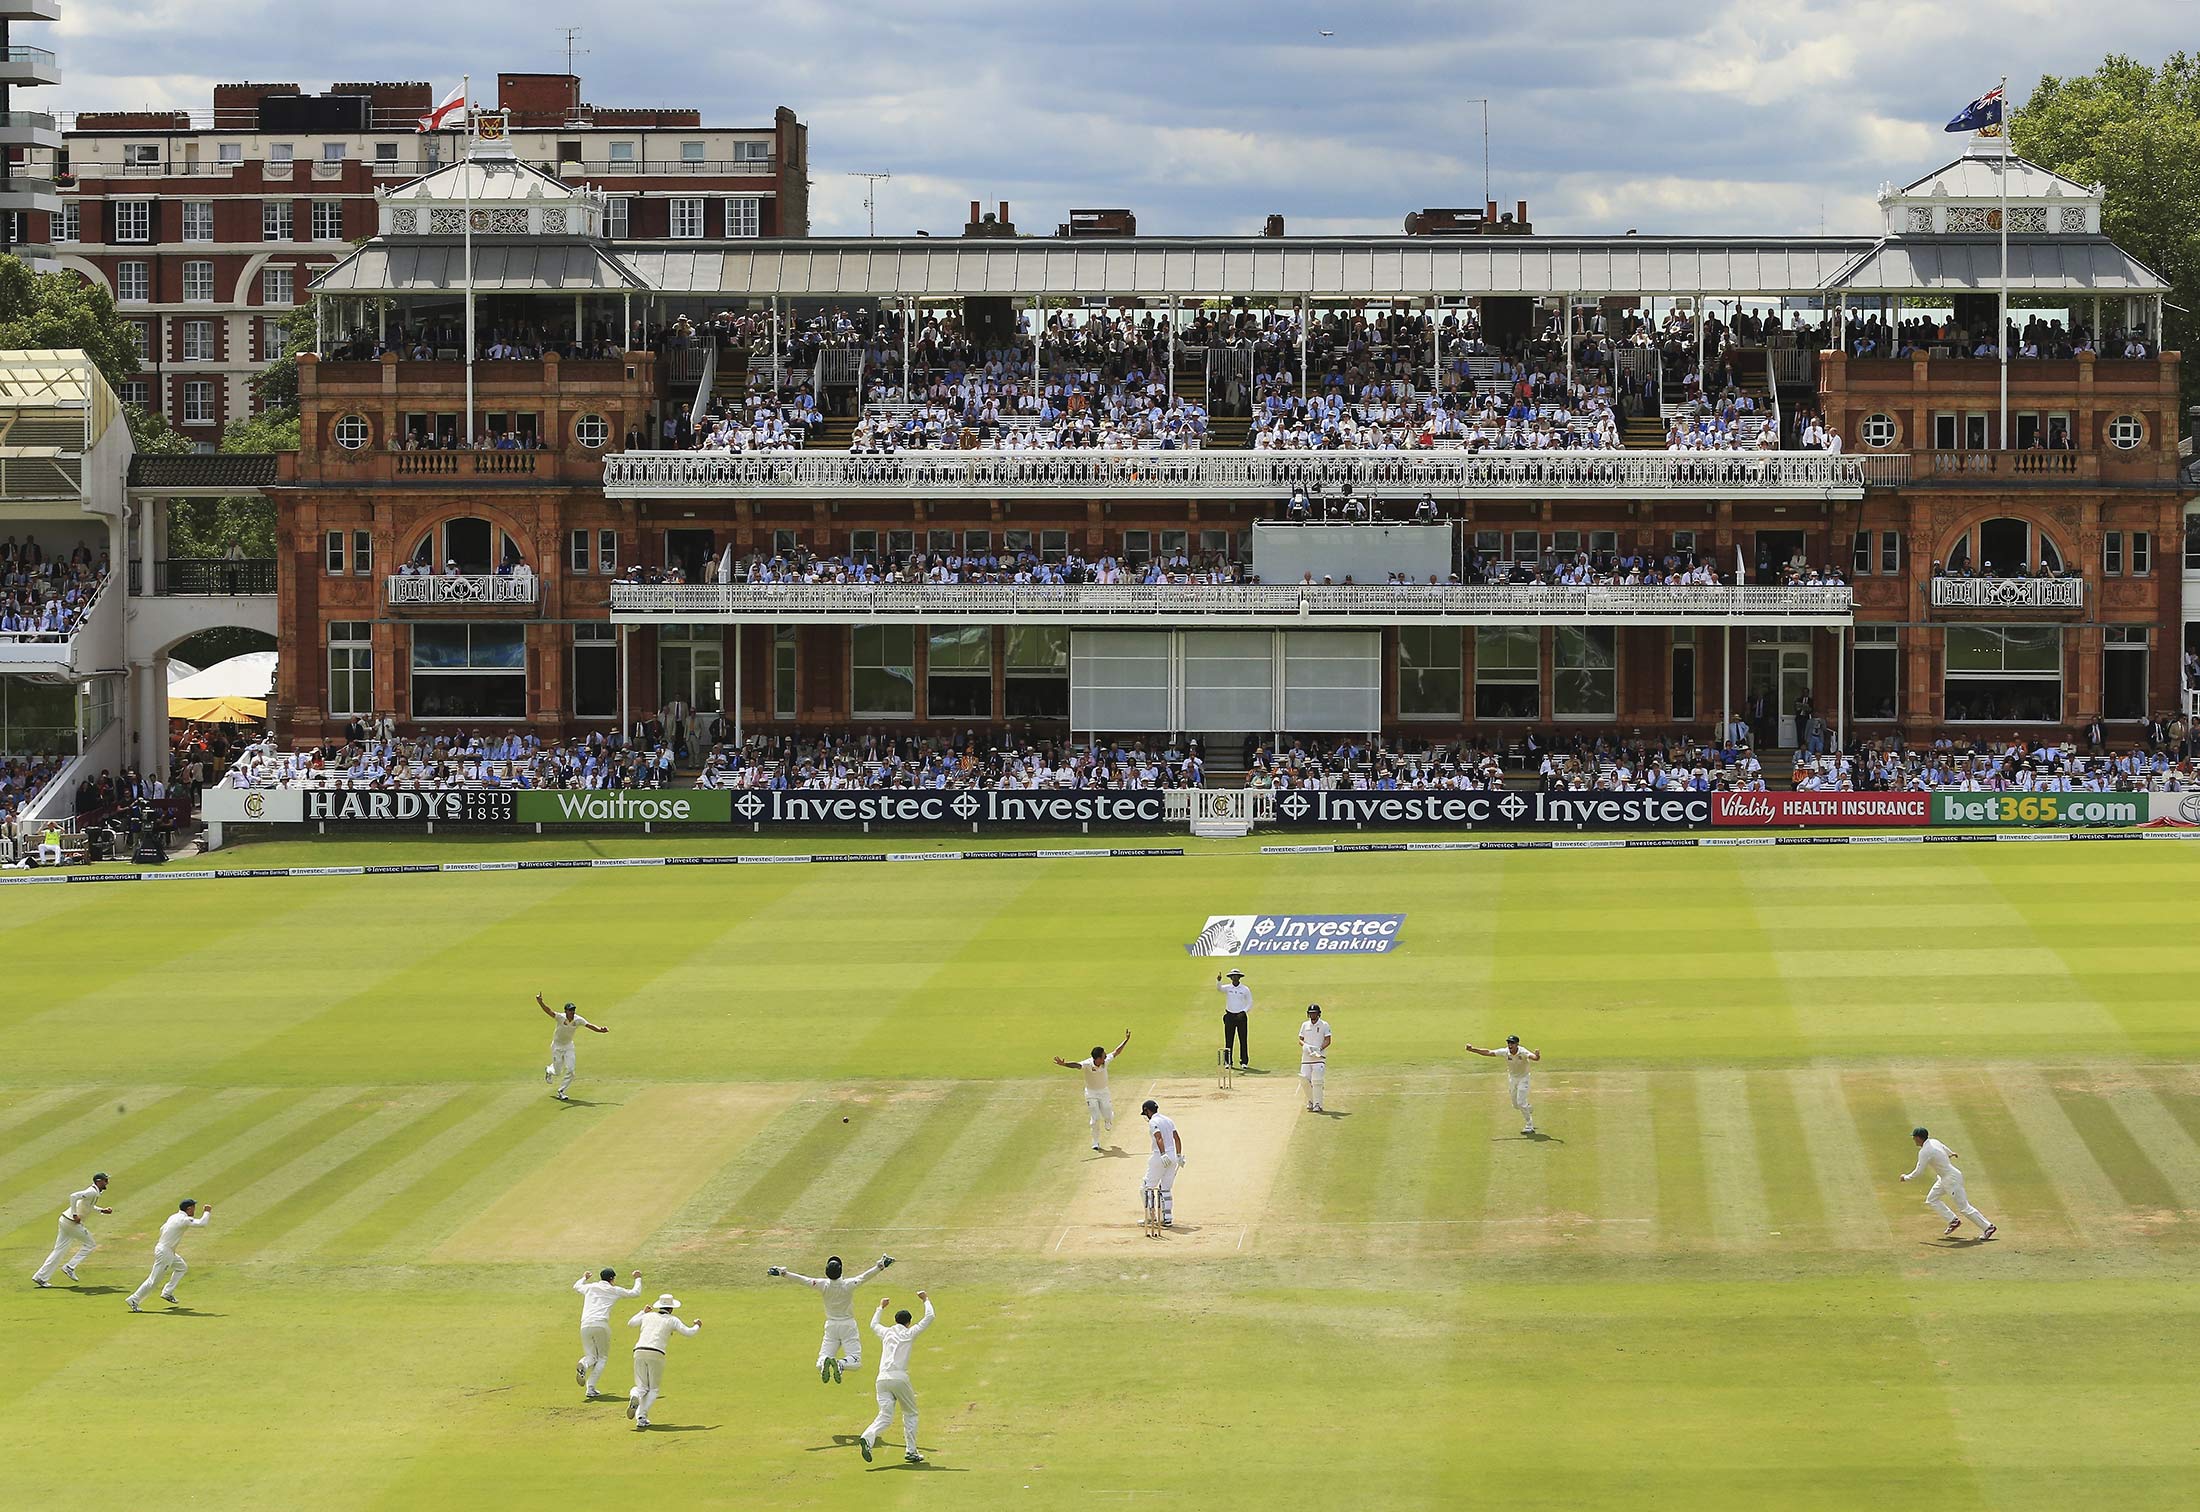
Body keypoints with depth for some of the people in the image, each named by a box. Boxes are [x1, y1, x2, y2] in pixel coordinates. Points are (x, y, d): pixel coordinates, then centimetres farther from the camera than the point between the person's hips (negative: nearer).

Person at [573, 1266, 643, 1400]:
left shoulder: (590, 1287, 21)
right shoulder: (614, 1290, 12)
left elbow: (576, 1286, 42)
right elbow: (635, 1293, 20)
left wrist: (584, 1278, 62)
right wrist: (638, 1279, 38)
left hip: (585, 1326, 3)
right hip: (601, 1324, -3)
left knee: (591, 1356, 14)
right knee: (602, 1357, 10)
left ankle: (583, 1365, -25)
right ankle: (591, 1388, -6)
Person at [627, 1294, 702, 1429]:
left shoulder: (648, 1316, 20)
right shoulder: (672, 1320, 11)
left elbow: (630, 1323, 35)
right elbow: (689, 1333, 7)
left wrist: (643, 1312, 50)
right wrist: (697, 1326, 30)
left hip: (639, 1352, 3)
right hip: (656, 1354, -3)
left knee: (642, 1387, 11)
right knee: (653, 1389, 10)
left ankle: (634, 1396, -26)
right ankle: (642, 1416, -11)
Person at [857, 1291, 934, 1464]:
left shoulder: (886, 1332, 18)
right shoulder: (909, 1333, 7)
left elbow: (873, 1324, 41)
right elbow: (929, 1317, 12)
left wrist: (881, 1307, 54)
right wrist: (926, 1300, 26)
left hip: (882, 1379, 3)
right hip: (899, 1378, -3)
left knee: (885, 1417, -2)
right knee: (910, 1414, 14)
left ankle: (868, 1437, -31)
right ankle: (911, 1451, 8)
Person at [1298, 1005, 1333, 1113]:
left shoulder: (1324, 1025, 2)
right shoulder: (1305, 1025, 14)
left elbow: (1328, 1041, -4)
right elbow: (1300, 1039, 13)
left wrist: (1319, 1049, -20)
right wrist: (1304, 1045, -11)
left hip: (1319, 1056, -4)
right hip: (1306, 1056, 4)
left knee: (1317, 1080, -13)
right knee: (1304, 1079, -3)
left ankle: (1317, 1105, -8)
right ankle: (1310, 1101, 17)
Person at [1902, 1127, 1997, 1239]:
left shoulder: (1924, 1152, -23)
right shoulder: (1934, 1142, 3)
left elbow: (1919, 1172, -21)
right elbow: (1944, 1149, 25)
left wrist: (1906, 1177, -3)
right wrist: (1951, 1154, 48)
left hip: (1951, 1179, -10)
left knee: (1964, 1207, -4)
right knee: (1931, 1199, 15)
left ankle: (1988, 1227, 1)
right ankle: (1953, 1220, 16)